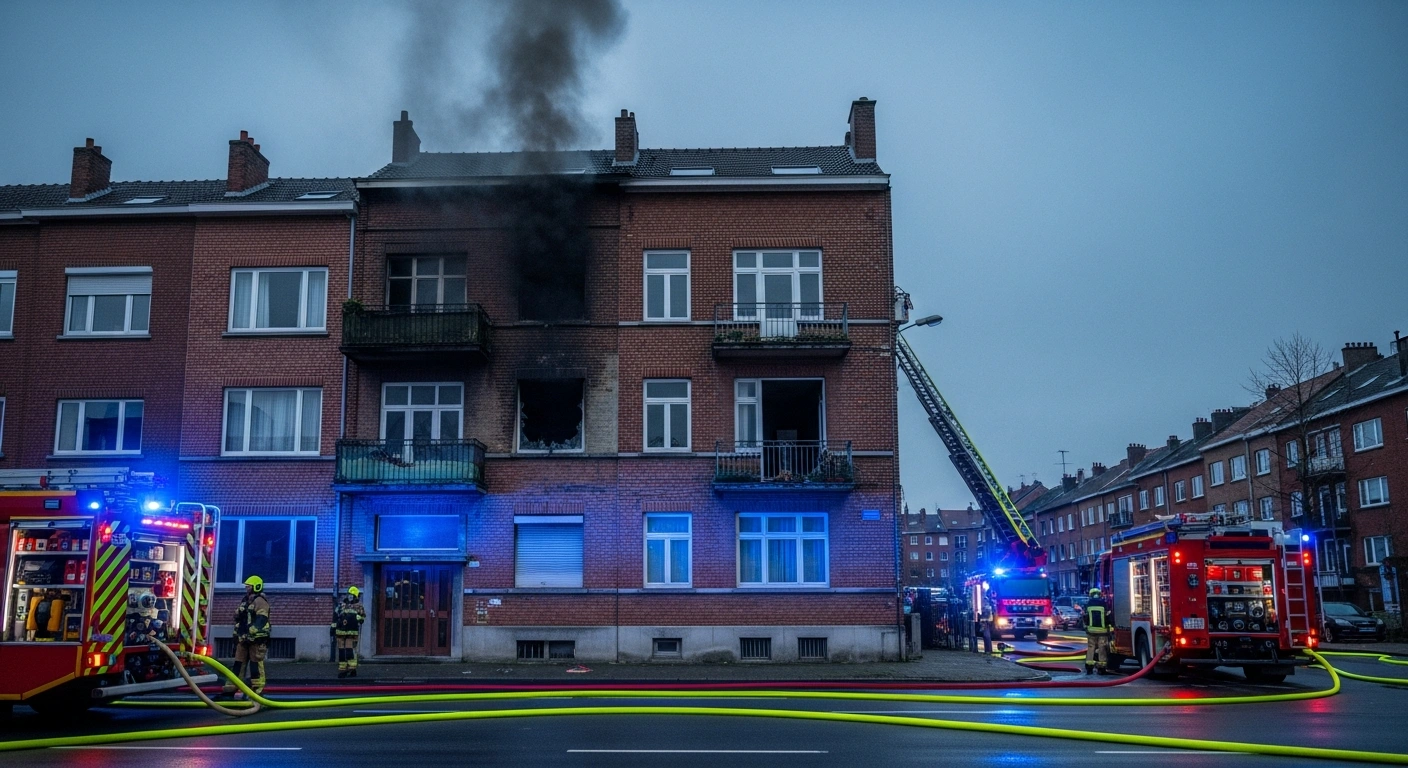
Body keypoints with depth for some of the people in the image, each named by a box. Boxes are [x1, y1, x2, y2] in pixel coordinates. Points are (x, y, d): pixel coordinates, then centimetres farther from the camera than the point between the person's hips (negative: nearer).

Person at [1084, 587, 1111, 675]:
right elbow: (1108, 618, -2)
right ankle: (1102, 669, 3)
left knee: (1090, 648, 8)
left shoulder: (1088, 605, 2)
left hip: (1091, 630, 2)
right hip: (1102, 630, -2)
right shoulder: (1104, 604, -6)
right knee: (1102, 649, 2)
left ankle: (1089, 667, 5)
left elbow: (1085, 618, 8)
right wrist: (1108, 627, 13)